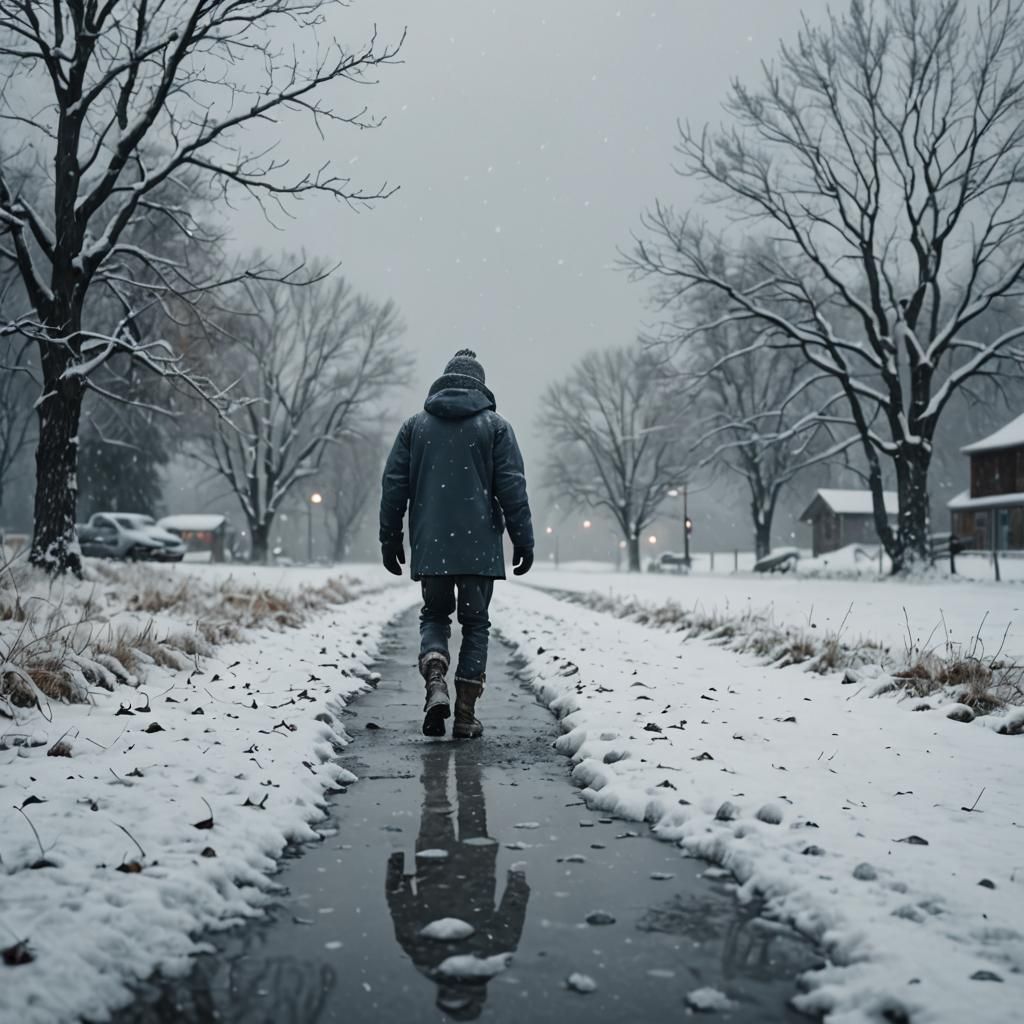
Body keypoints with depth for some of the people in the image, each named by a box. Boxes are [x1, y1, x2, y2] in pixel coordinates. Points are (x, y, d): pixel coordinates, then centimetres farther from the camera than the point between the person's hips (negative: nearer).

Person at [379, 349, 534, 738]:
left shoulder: (415, 425, 8)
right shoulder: (495, 426, 3)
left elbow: (394, 484, 7)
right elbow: (512, 488, -3)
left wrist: (390, 539, 13)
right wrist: (523, 541, 1)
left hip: (430, 546, 2)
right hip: (480, 546, -1)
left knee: (434, 615, 16)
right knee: (475, 623, 8)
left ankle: (436, 681, -11)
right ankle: (465, 714, 5)